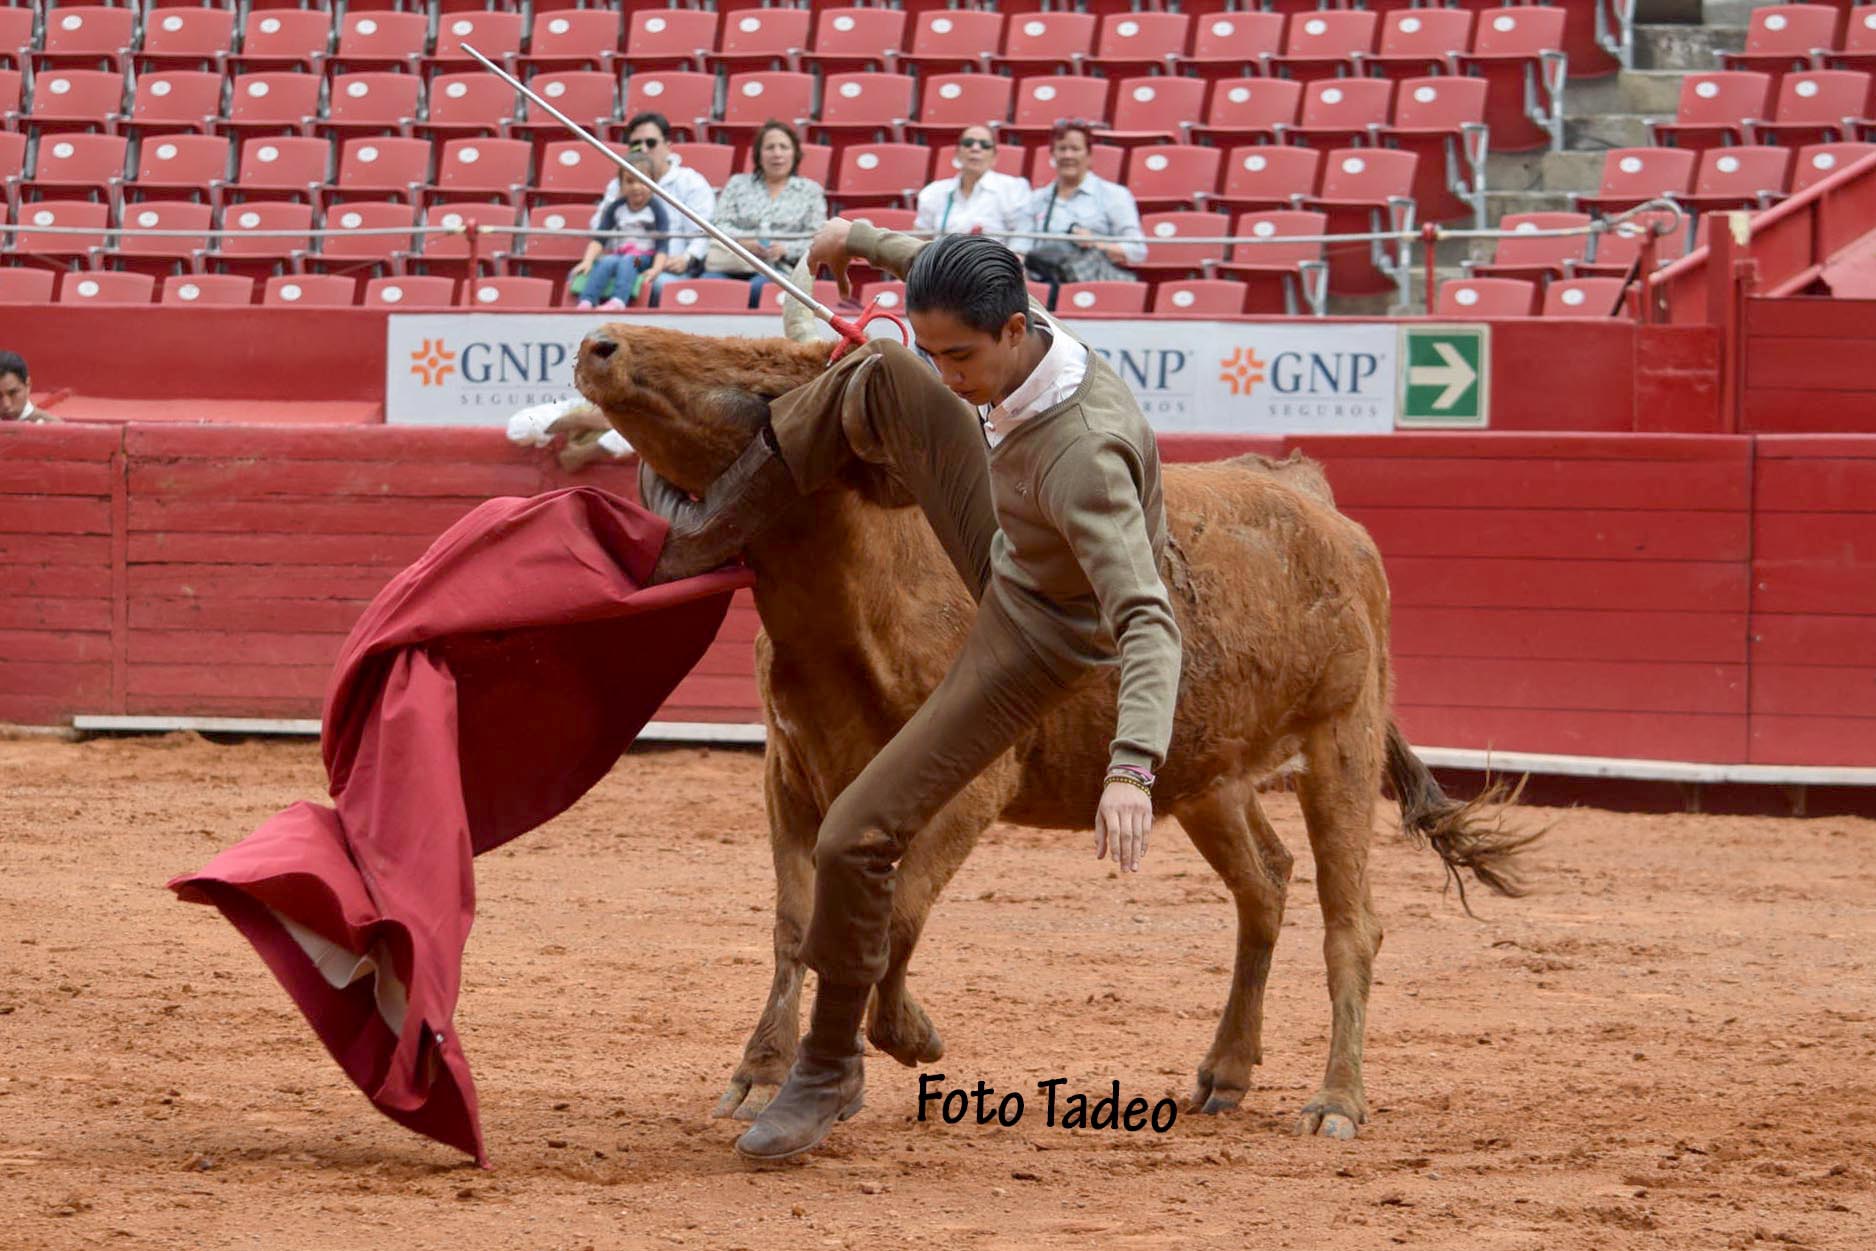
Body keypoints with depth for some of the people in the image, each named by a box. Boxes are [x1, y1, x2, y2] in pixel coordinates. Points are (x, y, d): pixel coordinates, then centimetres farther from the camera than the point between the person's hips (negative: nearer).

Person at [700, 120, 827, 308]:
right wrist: (742, 240, -12)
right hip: (733, 264, 1)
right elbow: (721, 225, 11)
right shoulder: (737, 184, 22)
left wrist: (785, 249, -11)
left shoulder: (810, 190, 18)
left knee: (757, 288, -38)